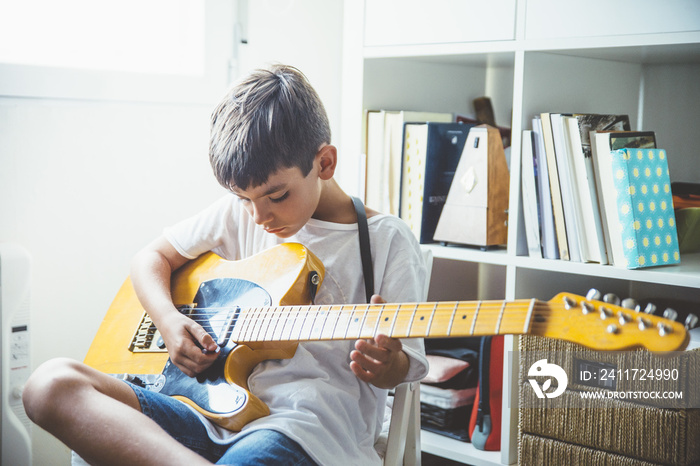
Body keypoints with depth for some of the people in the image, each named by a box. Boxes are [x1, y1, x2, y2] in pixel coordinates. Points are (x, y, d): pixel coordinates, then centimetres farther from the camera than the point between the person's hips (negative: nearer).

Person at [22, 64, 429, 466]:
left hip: (304, 429, -7)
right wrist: (168, 320, 3)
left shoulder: (388, 241, 2)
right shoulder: (239, 212, 14)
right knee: (52, 384, -22)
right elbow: (151, 257, 24)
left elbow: (400, 371, 4)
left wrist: (385, 365, -21)